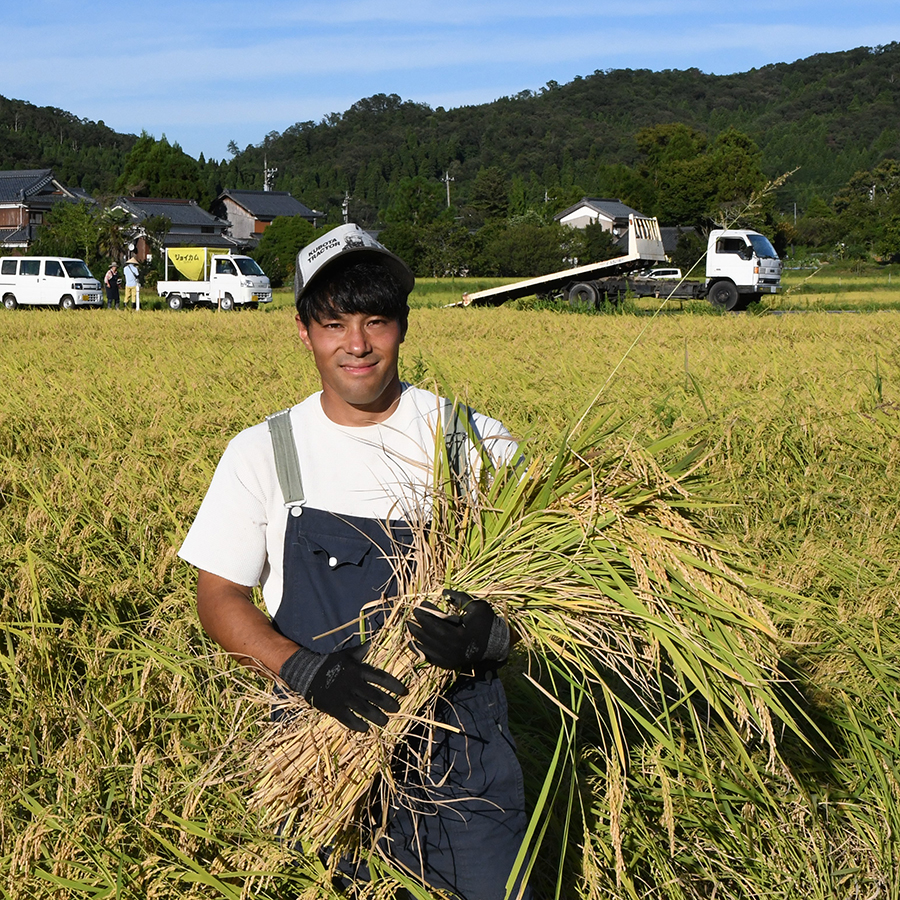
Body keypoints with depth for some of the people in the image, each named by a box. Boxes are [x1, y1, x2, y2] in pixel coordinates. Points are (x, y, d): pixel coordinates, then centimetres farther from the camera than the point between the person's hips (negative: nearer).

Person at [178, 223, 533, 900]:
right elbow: (219, 598, -1)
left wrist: (490, 634, -23)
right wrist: (310, 674, -18)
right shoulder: (261, 454, -1)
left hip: (459, 738, 0)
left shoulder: (476, 440, -3)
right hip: (329, 741, 1)